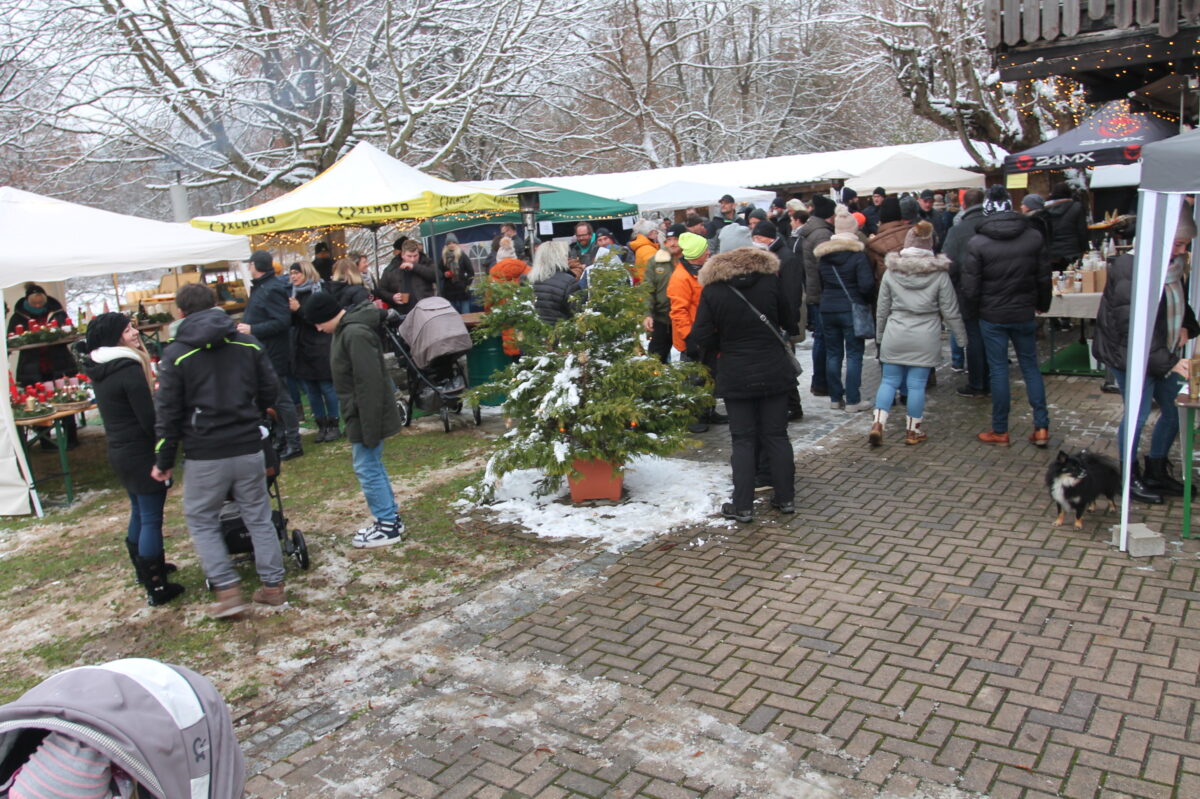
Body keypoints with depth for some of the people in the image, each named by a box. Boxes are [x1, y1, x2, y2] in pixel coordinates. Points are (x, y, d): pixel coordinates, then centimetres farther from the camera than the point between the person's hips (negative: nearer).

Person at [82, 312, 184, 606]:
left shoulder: (99, 371, 8)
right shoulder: (130, 369, -20)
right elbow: (149, 417, -19)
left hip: (118, 450, 9)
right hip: (141, 452, -9)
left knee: (139, 512, 23)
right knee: (151, 519, -3)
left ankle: (145, 569, 39)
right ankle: (156, 588, 1)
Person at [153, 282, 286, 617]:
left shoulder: (176, 354, -7)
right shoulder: (248, 343, 1)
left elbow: (167, 411, -6)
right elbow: (270, 390, 7)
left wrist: (164, 460, 3)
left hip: (205, 455, -3)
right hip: (249, 448, 3)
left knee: (201, 519, 14)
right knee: (258, 516, 14)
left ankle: (227, 589, 7)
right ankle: (273, 585, 18)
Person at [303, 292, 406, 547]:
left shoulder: (356, 334, -22)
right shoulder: (345, 329, 10)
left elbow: (369, 382, -25)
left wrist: (369, 427, -24)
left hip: (366, 414, -10)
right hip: (358, 414, 10)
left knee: (367, 468, -2)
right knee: (373, 466, 18)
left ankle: (388, 526, 9)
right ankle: (390, 518, 29)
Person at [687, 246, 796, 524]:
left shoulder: (712, 291, -9)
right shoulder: (770, 281, -5)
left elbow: (700, 340, -10)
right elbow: (789, 321, 9)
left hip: (736, 378, -2)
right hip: (774, 373, 2)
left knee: (743, 440, 6)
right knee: (777, 436, 12)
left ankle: (742, 506, 7)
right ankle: (785, 498, 20)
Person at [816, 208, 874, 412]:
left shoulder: (822, 254, 5)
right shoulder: (858, 254, -11)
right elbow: (867, 285, -16)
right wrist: (865, 300, 3)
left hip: (827, 309, 5)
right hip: (852, 309, -5)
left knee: (832, 354, 12)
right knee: (854, 354, 2)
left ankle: (835, 398, 17)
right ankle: (852, 401, 2)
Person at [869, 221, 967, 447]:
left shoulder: (891, 271, 0)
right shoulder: (939, 274, -4)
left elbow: (882, 308, 7)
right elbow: (950, 311, 0)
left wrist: (879, 335, 19)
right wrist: (962, 335, 13)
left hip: (895, 336, 1)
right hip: (925, 338, -1)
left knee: (889, 381, 10)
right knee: (917, 384, 5)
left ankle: (877, 424, 0)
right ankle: (913, 430, 15)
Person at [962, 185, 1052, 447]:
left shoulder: (977, 243, -13)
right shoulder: (1033, 237, -3)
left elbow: (970, 289, -12)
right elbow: (1044, 278, 4)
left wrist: (975, 311, 6)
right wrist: (1042, 305, 20)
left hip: (992, 317, -3)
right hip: (1025, 314, 3)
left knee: (998, 370, 5)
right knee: (1030, 366, 13)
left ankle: (1000, 431, 12)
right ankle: (1042, 427, 11)